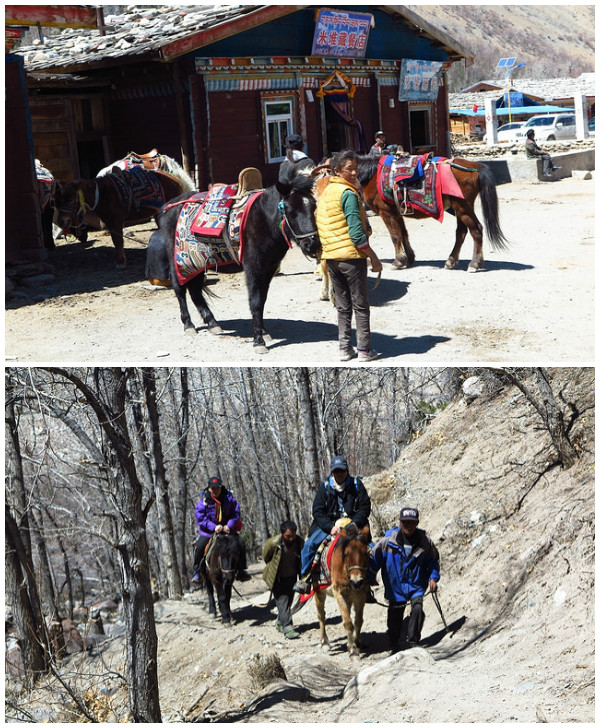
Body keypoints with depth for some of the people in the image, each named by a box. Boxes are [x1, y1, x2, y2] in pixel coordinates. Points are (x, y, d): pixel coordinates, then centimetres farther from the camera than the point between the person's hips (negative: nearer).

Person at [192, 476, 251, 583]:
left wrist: (229, 526, -18)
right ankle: (196, 572, -4)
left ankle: (241, 571, 4)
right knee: (199, 546, -23)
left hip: (227, 529, 2)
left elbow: (235, 513, -1)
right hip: (208, 531, -2)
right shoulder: (203, 501, -10)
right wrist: (214, 527, -24)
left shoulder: (228, 498, -4)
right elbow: (200, 518, -12)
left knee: (241, 544, -12)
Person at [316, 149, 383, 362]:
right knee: (360, 305, 3)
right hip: (351, 256, -7)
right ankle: (364, 350, 7)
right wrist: (374, 258, -12)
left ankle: (345, 349, 16)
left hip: (330, 257, 7)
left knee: (342, 306, 14)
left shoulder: (325, 192, 11)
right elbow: (356, 233, -19)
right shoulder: (349, 194, -14)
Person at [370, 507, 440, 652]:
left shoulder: (425, 542, -8)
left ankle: (413, 641, -8)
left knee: (417, 610, -22)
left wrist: (433, 577, -4)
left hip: (416, 586, 0)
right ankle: (394, 644, 34)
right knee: (395, 618, 9)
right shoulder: (388, 540, -12)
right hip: (395, 587, 0)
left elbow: (433, 561, 8)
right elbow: (374, 559, -2)